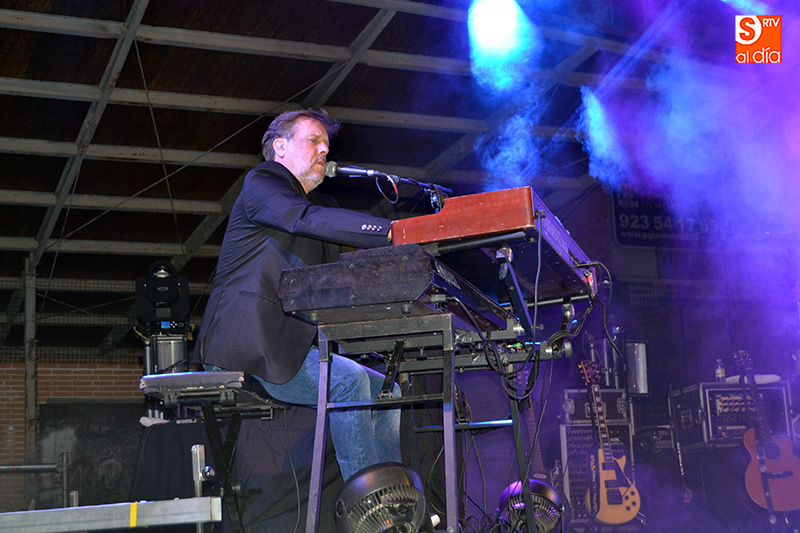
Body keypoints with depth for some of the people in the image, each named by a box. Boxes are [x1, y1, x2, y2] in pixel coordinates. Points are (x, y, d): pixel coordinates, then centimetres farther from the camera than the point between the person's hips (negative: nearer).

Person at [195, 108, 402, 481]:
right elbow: (307, 219, -24)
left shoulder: (323, 204, 24)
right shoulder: (261, 184, -2)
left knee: (386, 391, 2)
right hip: (246, 347, -9)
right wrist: (391, 232, -32)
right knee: (348, 379, -25)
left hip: (293, 346, 9)